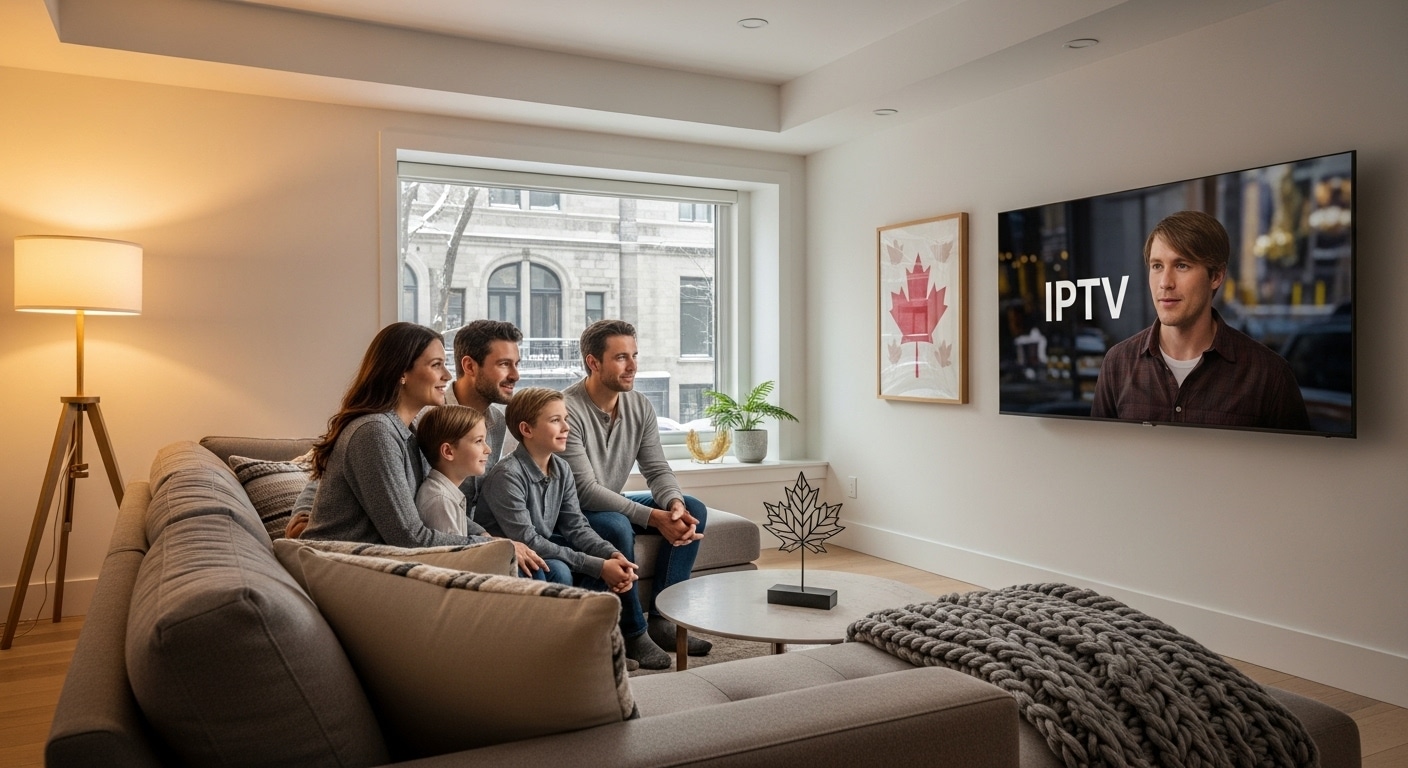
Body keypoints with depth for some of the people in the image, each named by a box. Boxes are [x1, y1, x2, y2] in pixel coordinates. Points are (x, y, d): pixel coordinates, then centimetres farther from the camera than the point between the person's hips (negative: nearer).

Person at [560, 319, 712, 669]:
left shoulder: (640, 406, -2)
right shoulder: (567, 409, -25)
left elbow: (658, 470, -3)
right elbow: (585, 490, -29)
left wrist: (676, 505, -27)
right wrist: (654, 517, -34)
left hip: (614, 503, 8)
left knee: (693, 509, -6)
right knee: (617, 528, -37)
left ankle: (661, 619, -3)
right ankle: (632, 632, -16)